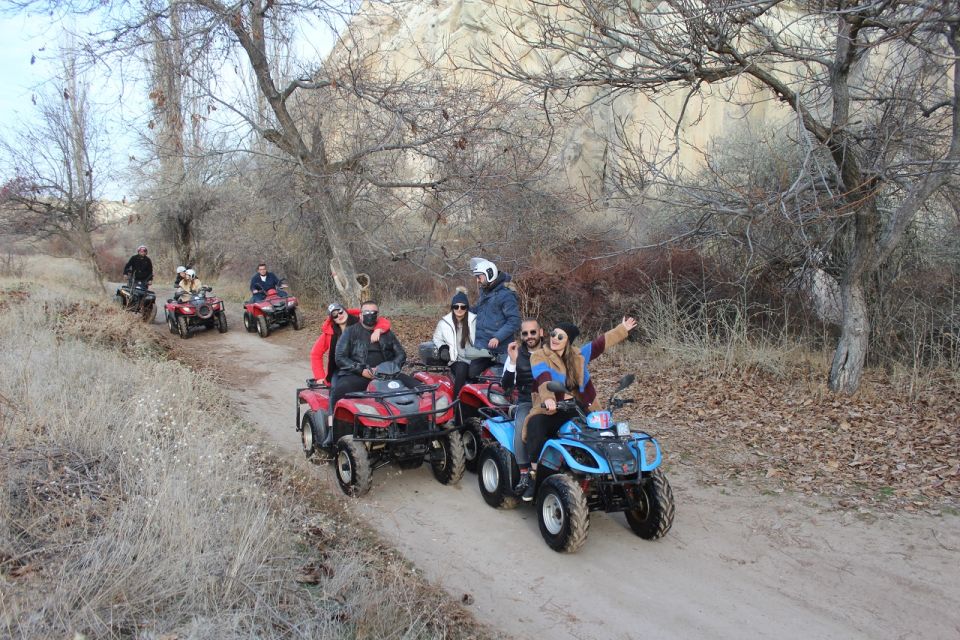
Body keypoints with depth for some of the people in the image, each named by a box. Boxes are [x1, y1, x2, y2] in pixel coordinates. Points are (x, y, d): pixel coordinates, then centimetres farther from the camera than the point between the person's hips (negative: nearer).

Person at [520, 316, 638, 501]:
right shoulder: (539, 357, -4)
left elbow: (601, 343, 22)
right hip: (550, 410, -4)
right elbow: (543, 379, -24)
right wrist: (548, 398, -43)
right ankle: (534, 475, -27)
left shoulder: (577, 356, 12)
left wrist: (622, 329, 29)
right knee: (536, 425, -35)